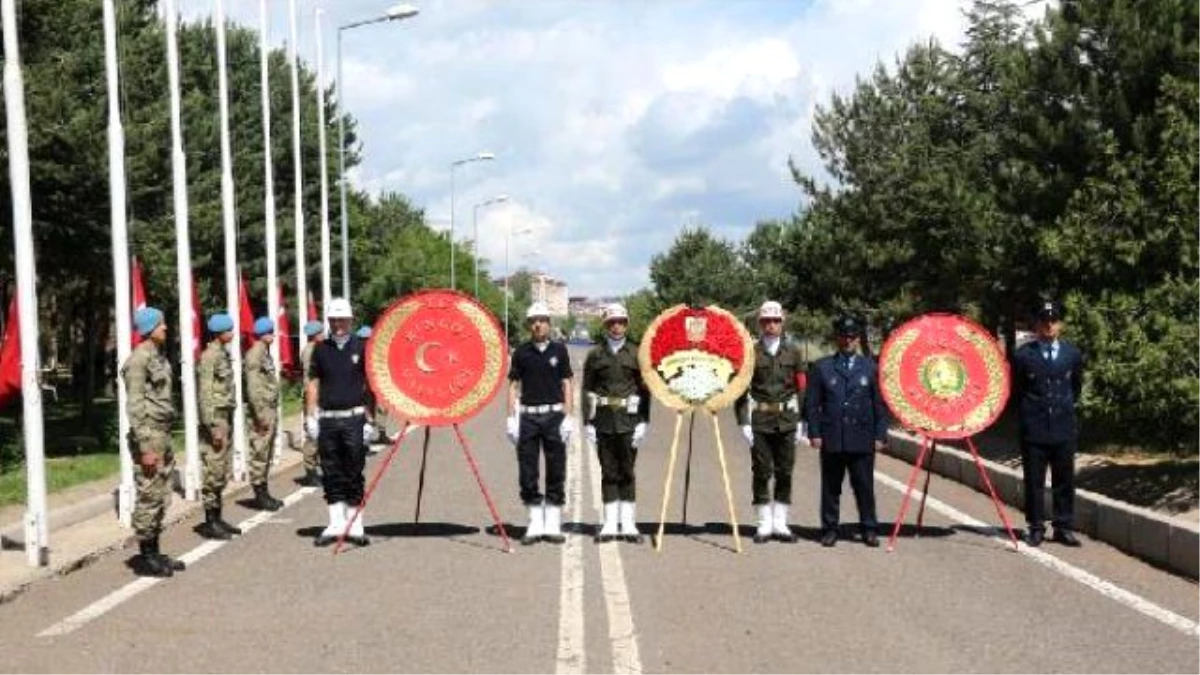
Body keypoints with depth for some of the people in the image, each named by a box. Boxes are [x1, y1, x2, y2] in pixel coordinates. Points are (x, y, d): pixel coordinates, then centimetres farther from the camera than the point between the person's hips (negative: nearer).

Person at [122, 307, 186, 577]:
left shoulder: (159, 357, 14)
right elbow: (135, 406, -17)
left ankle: (154, 552, 21)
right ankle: (145, 558, 3)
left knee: (162, 497, 13)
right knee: (149, 497, -5)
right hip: (149, 435, -9)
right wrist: (145, 447, -20)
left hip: (163, 433, 9)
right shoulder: (139, 360, -13)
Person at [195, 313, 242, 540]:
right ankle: (209, 523, 0)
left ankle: (217, 519, 20)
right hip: (216, 418, -9)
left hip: (226, 418, 9)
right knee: (213, 473, -6)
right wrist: (213, 426, -21)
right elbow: (205, 393, -18)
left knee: (222, 473, 13)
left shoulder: (223, 354, 14)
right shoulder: (210, 356, -14)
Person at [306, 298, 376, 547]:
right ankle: (335, 525, 13)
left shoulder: (361, 347, 2)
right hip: (327, 419, 2)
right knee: (331, 475, 6)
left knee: (354, 475, 2)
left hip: (354, 418, -2)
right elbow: (313, 384, 11)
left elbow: (370, 385, 2)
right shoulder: (321, 349, 8)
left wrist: (370, 420, -3)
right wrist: (310, 417, 2)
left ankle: (355, 526, 9)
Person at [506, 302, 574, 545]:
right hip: (528, 415, 1)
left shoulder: (559, 350, 5)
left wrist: (568, 417, -3)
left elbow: (566, 384, 5)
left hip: (554, 415, 0)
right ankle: (535, 525, 10)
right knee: (527, 472, 1)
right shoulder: (521, 352, 5)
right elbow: (513, 385, 6)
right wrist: (511, 418, -1)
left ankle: (552, 525, 10)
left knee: (556, 470, 1)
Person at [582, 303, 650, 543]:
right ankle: (610, 524, 9)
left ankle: (628, 524, 7)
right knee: (608, 472, 5)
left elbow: (644, 389, 2)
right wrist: (587, 422, -1)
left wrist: (643, 422, -5)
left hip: (629, 418, -1)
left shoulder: (636, 353, 5)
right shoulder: (595, 354, 8)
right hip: (603, 419, 1)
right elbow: (587, 390, 7)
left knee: (627, 472, 2)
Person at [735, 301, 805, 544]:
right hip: (760, 421, -2)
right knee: (761, 473, 2)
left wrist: (801, 421, 2)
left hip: (787, 420, 2)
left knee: (784, 473, 5)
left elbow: (802, 387, 7)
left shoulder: (793, 351, 7)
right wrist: (743, 422, -6)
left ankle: (780, 523, 14)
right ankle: (764, 525, 10)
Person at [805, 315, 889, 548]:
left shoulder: (870, 367, 9)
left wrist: (880, 435, 1)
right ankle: (829, 529, 14)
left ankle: (869, 529, 11)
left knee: (864, 486, 2)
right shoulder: (822, 367, 8)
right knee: (831, 486, 6)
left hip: (862, 439, 0)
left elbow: (880, 404, 7)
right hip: (831, 439, 0)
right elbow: (812, 403, 6)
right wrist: (814, 433, -2)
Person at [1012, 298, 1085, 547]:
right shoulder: (1023, 355, -2)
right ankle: (1036, 528, 11)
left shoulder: (1072, 354, 6)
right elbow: (1016, 390, 7)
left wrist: (1067, 406, 13)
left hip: (1064, 427, 2)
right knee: (1034, 481, 3)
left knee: (1064, 480, 6)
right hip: (1033, 428, -2)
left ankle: (1064, 527, 15)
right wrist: (1027, 412, 6)